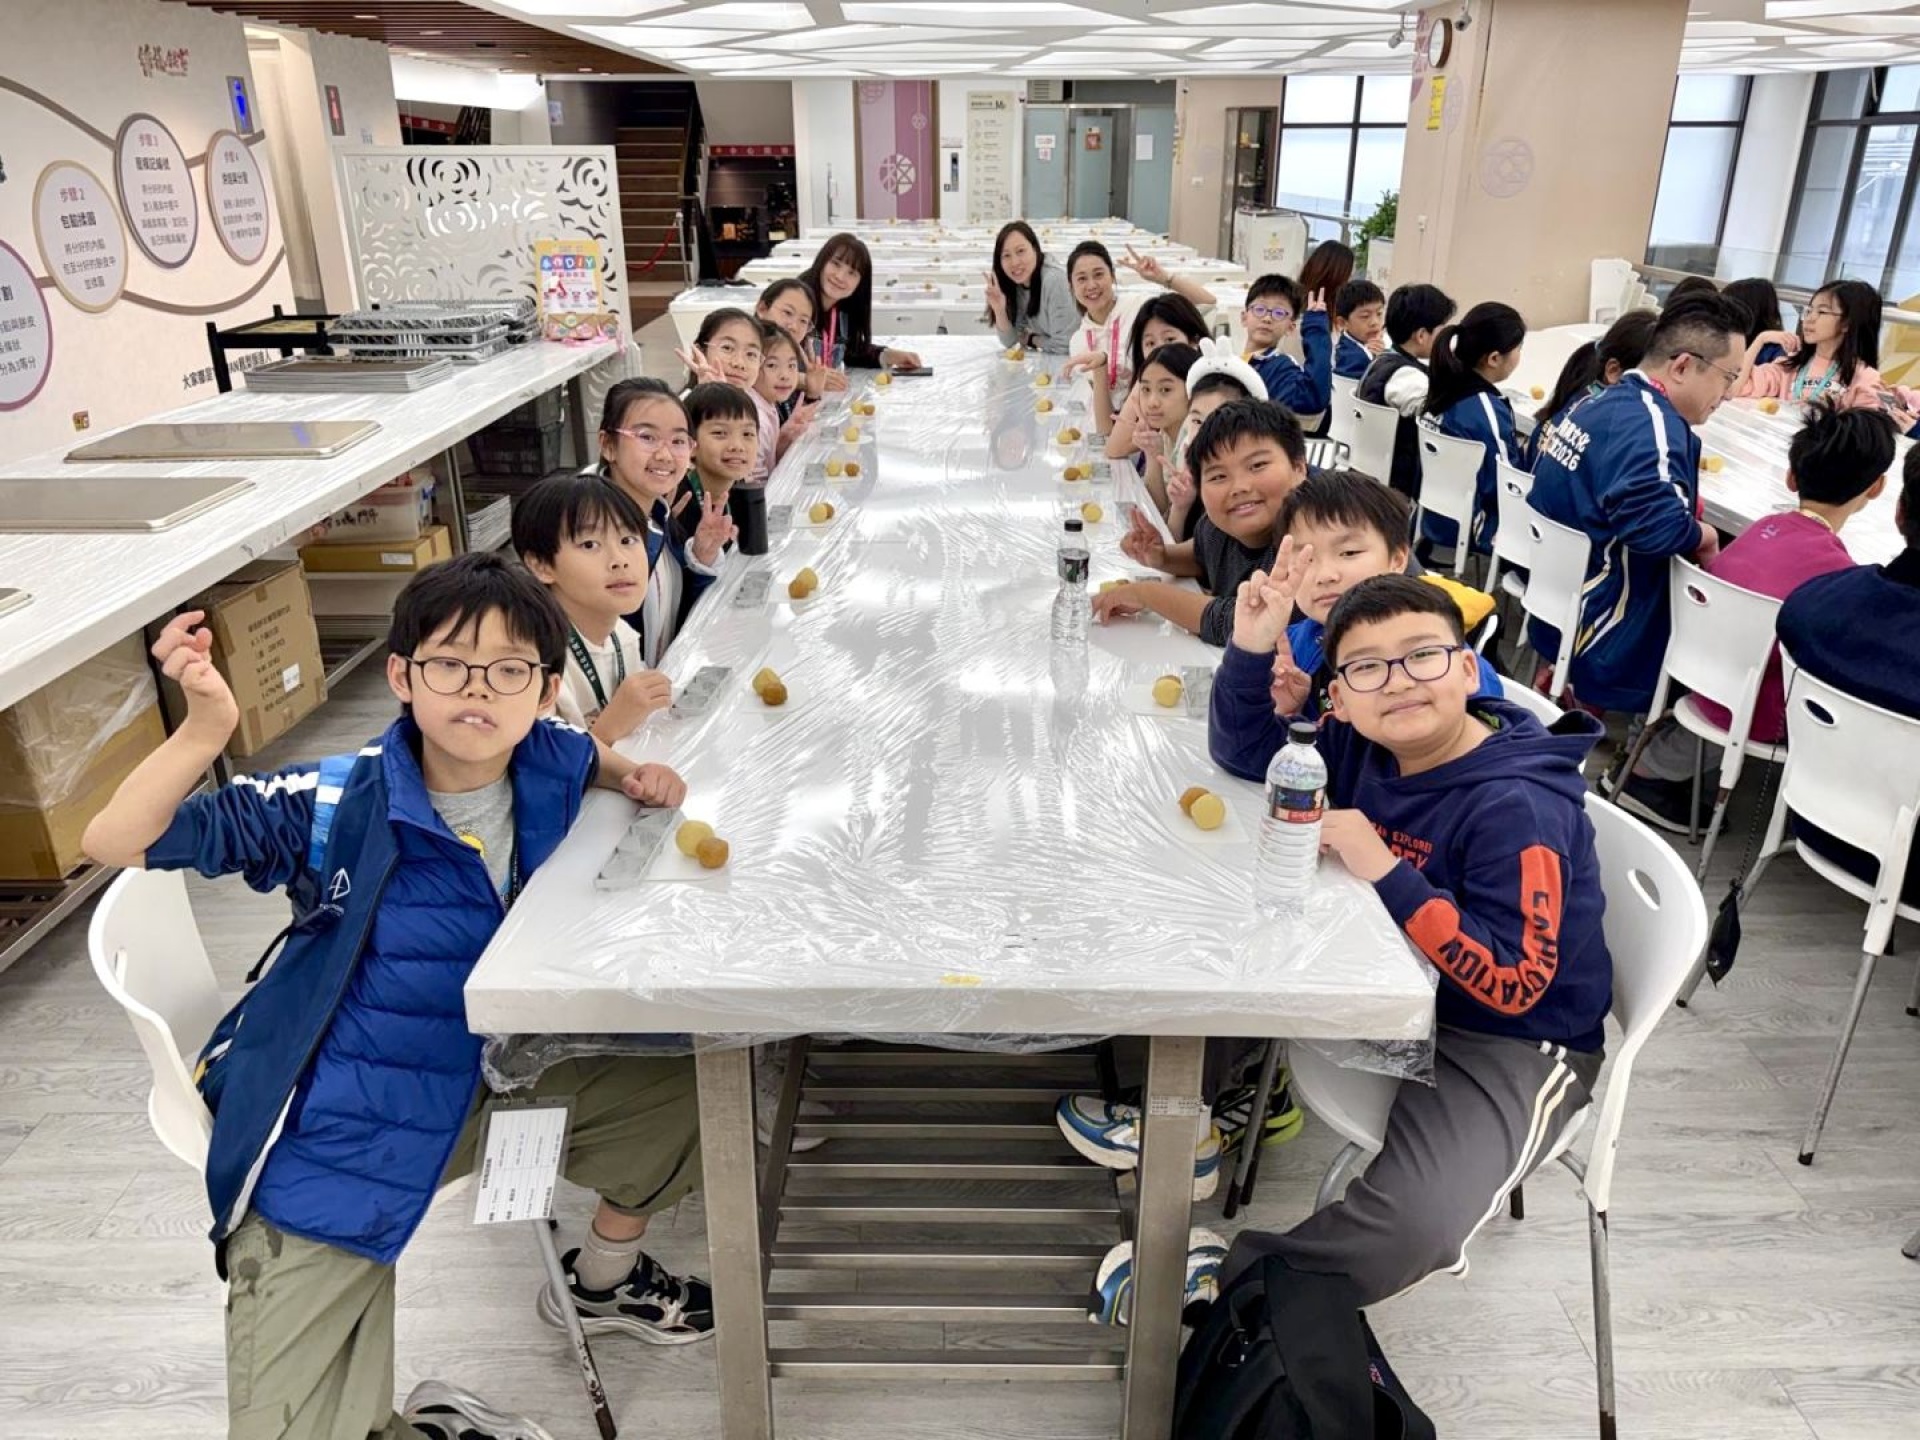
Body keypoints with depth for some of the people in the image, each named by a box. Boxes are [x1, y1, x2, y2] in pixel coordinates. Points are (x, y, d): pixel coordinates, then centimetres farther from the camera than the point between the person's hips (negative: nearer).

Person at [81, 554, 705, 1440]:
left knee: (684, 1095, 6)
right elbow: (115, 842, -23)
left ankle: (602, 1282, 30)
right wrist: (205, 727, -39)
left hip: (488, 1080, 5)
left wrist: (637, 778, -4)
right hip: (337, 1136, -4)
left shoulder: (545, 761, -10)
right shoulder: (337, 806, -23)